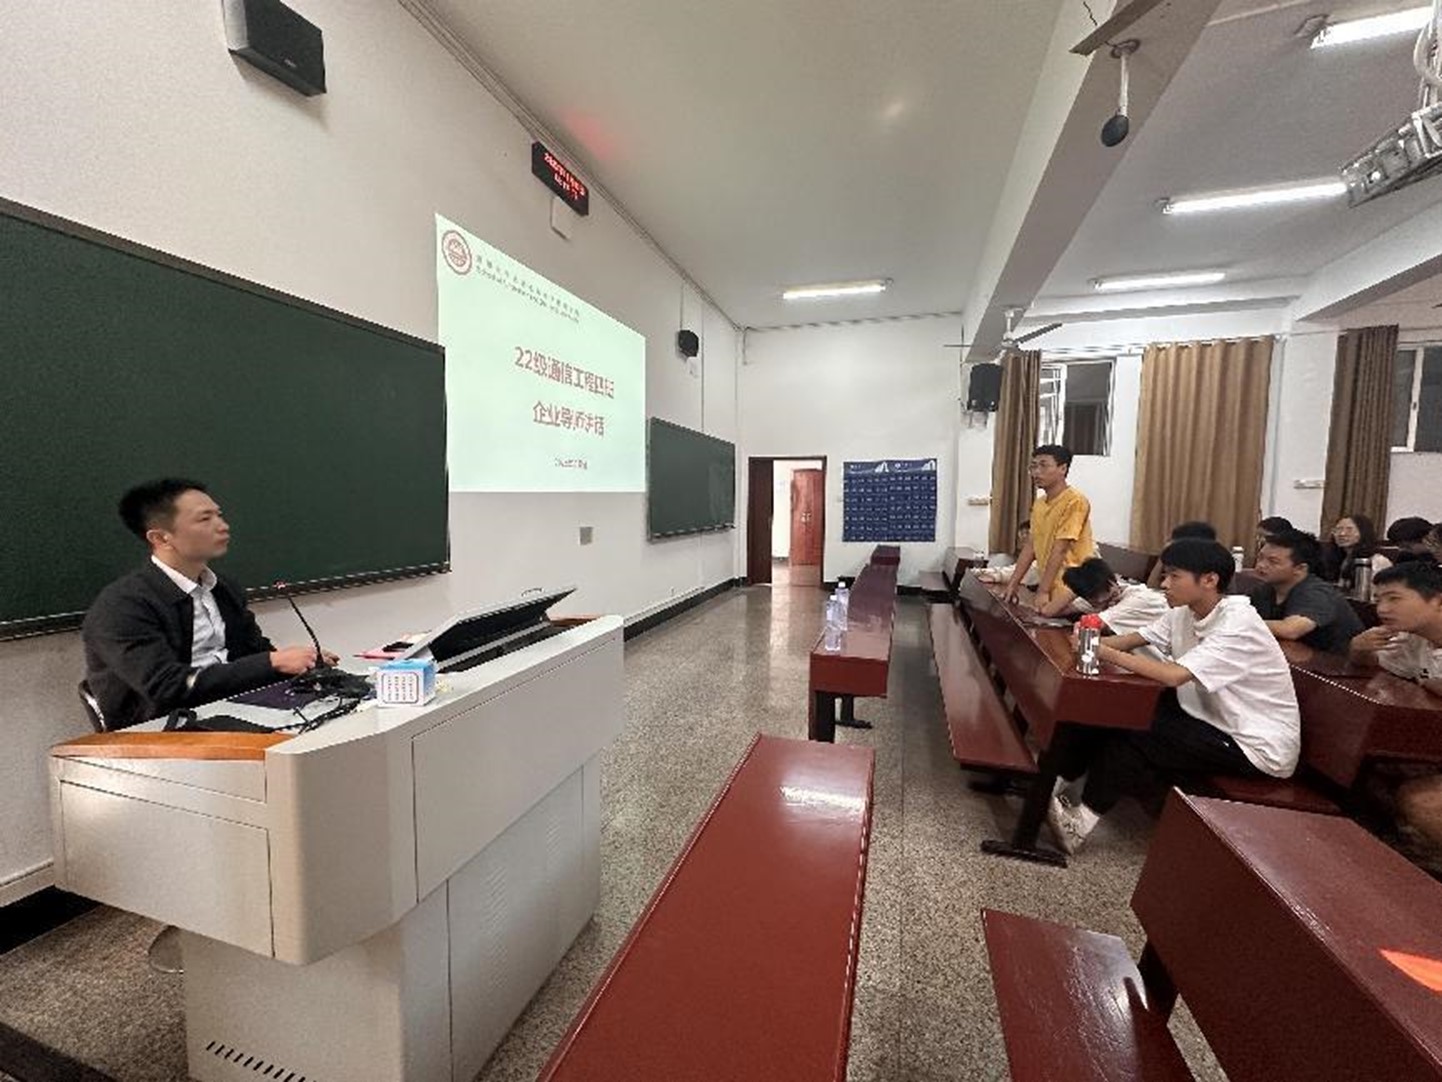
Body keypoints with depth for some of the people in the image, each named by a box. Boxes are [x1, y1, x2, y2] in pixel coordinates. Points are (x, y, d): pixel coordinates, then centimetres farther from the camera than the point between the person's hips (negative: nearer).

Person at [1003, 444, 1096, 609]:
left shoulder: (1074, 501, -16)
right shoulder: (1039, 503, 9)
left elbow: (1059, 550, -19)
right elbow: (1031, 545, 10)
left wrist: (1043, 591, -20)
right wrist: (1013, 583, 7)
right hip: (1049, 584, 7)